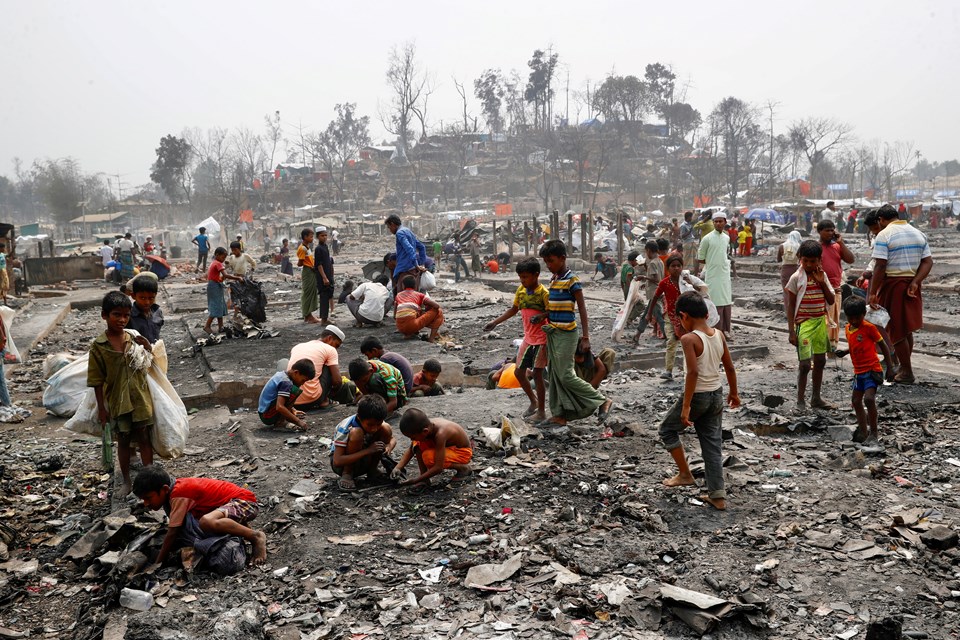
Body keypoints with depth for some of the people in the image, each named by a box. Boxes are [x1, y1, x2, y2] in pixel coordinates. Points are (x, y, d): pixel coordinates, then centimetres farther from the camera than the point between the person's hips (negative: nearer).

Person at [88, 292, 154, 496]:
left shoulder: (135, 338, -3)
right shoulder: (98, 346, -9)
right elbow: (97, 381, -5)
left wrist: (147, 348, -12)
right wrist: (101, 408, -5)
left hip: (140, 398, 1)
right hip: (117, 402, -1)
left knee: (144, 438, 8)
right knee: (123, 440, 13)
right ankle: (126, 481, 28)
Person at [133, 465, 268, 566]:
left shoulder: (178, 495, -21)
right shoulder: (172, 490, 6)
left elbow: (172, 534, -19)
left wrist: (157, 564, -13)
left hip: (245, 501, -11)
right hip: (233, 501, 11)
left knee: (206, 522, -36)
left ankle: (256, 537, -19)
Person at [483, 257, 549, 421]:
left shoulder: (543, 293, -16)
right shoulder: (520, 290, 4)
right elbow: (514, 309, 17)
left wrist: (542, 316, -34)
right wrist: (495, 322, 12)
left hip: (542, 339, -7)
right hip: (528, 338, 7)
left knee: (537, 374, -5)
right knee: (519, 372, 9)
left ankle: (541, 411, 8)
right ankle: (533, 401, 30)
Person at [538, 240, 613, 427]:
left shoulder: (572, 280, -12)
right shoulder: (553, 280, 11)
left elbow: (582, 309, -13)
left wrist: (585, 338, -16)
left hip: (566, 334, -8)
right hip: (553, 332, 8)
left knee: (566, 375, -8)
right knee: (555, 375, 9)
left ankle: (602, 402, 2)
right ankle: (559, 414, 16)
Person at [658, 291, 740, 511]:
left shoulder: (689, 339, -19)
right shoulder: (719, 334, 1)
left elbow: (693, 372, -26)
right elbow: (730, 367, 8)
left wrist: (686, 406, -23)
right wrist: (734, 393, 22)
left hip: (697, 396, -7)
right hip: (716, 394, 7)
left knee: (667, 429, 17)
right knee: (713, 444, 12)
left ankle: (685, 474, 21)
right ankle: (718, 496, 15)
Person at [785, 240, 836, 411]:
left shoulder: (822, 275, 5)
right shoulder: (796, 278, -8)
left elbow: (831, 301, 3)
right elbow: (790, 306, -7)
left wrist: (822, 282, -9)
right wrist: (792, 331, -12)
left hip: (821, 322, 5)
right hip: (804, 324, -5)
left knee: (820, 361, 12)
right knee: (805, 364, -6)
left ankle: (816, 398, 25)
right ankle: (800, 400, 6)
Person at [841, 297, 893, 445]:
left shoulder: (869, 328, -12)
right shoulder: (847, 329, 8)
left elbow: (883, 346, -6)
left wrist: (889, 367, -5)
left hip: (872, 370, -8)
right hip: (858, 371, 8)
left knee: (869, 399, -21)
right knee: (856, 401, 12)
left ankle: (874, 433, -10)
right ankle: (863, 432, 24)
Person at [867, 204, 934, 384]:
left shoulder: (884, 235, -11)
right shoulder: (918, 234, 11)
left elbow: (880, 266, -18)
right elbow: (928, 262, 3)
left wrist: (872, 293, -16)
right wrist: (915, 283, -6)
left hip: (893, 284, -7)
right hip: (911, 284, 7)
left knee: (896, 331, 3)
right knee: (907, 329, 18)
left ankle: (907, 373, 8)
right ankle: (905, 367, 27)